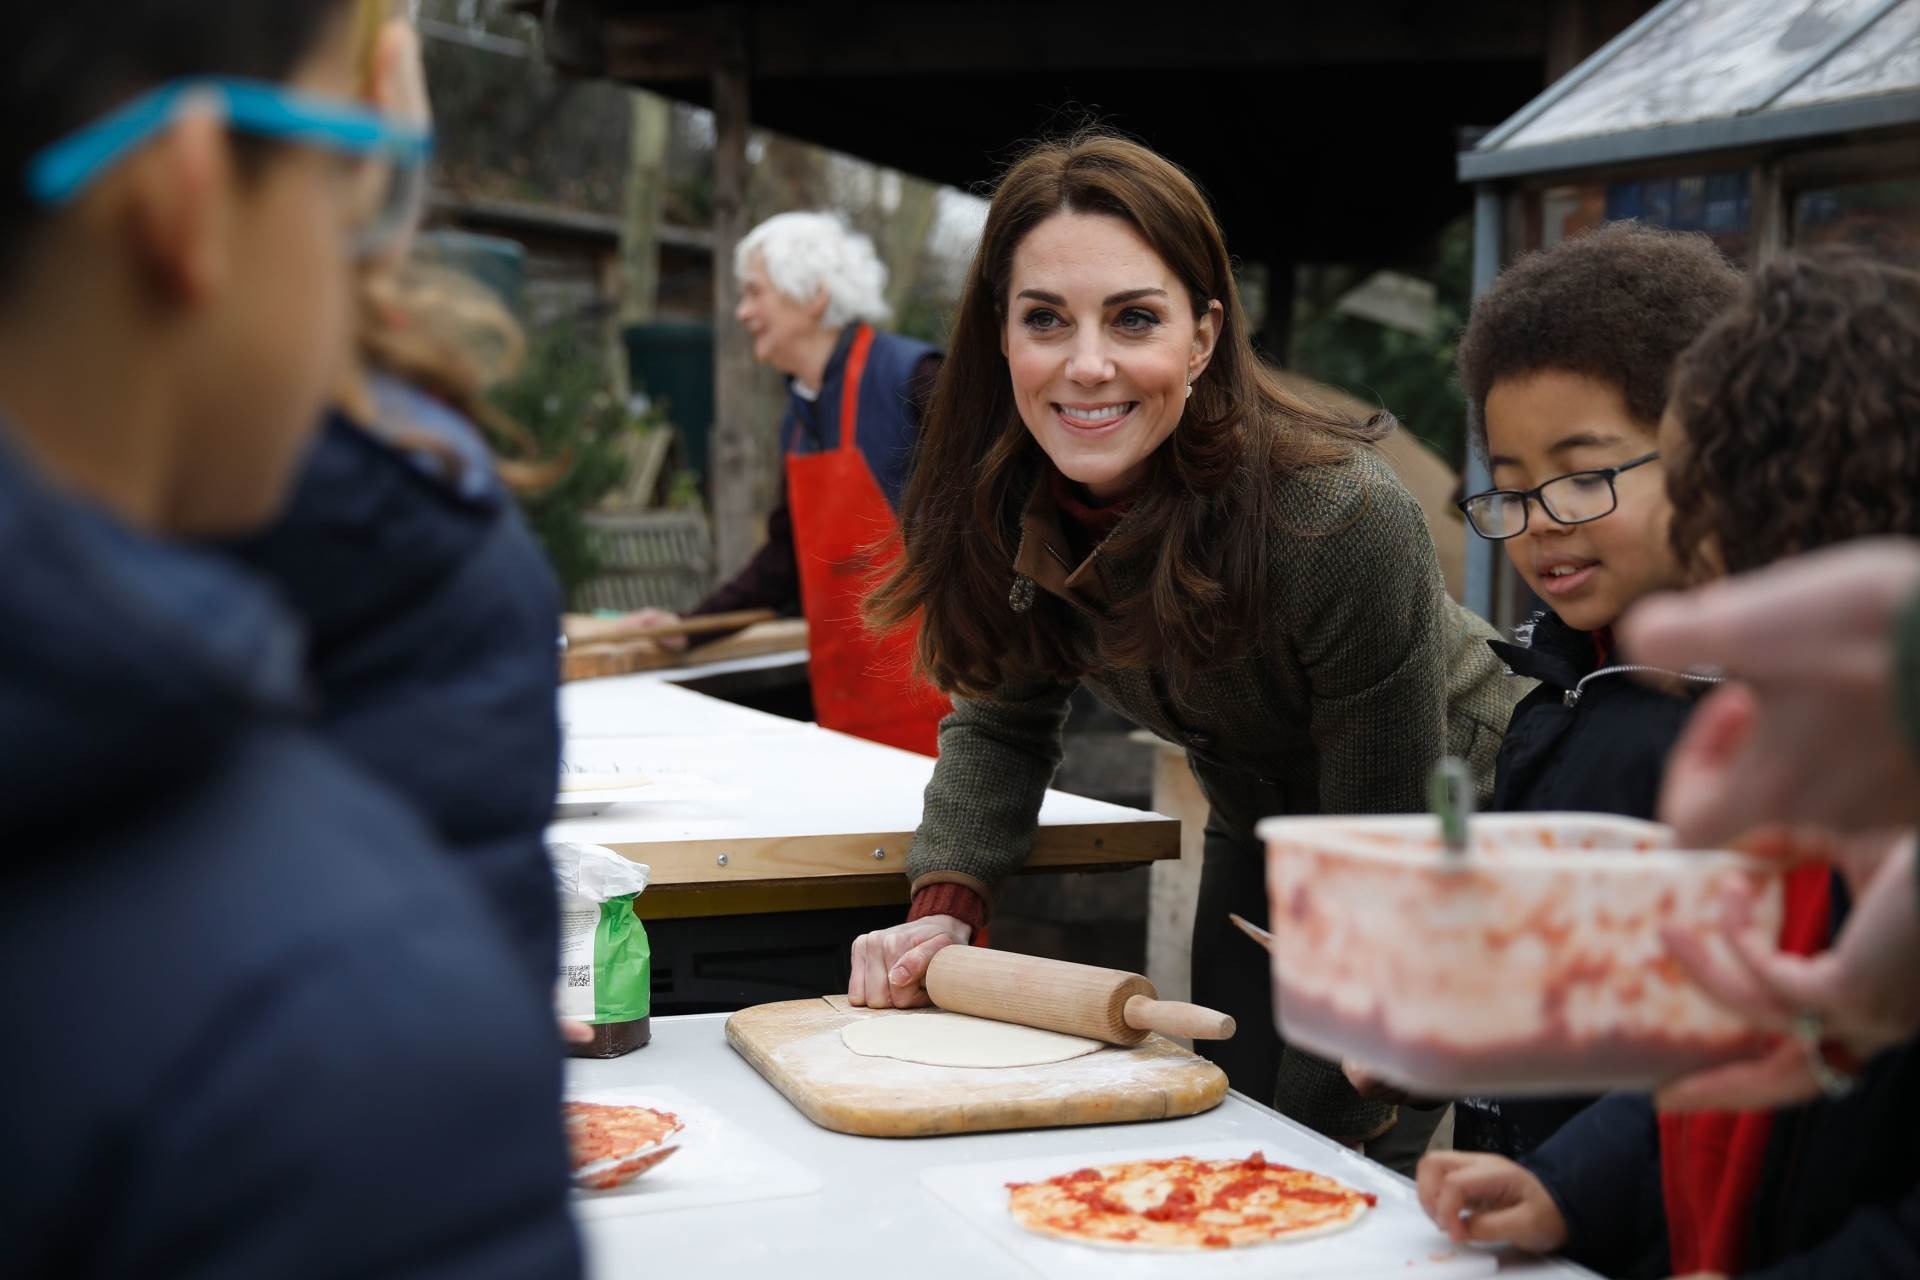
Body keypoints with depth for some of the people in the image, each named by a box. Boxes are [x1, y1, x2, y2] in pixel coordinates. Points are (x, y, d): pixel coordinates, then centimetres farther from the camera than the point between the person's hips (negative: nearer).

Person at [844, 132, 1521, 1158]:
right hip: (1255, 834, 5)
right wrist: (946, 904, -18)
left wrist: (1317, 1120, -22)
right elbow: (1001, 721, -1)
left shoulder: (1344, 519, -36)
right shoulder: (998, 499, -19)